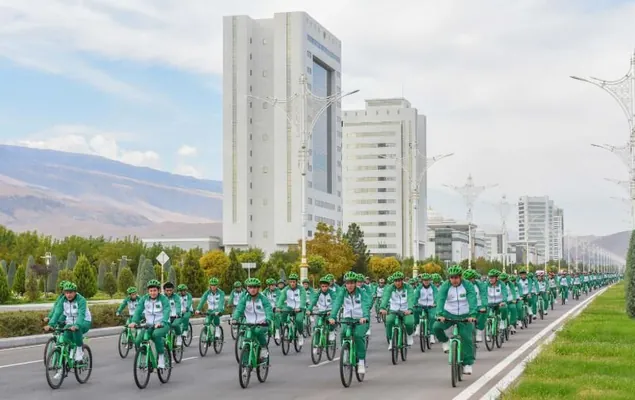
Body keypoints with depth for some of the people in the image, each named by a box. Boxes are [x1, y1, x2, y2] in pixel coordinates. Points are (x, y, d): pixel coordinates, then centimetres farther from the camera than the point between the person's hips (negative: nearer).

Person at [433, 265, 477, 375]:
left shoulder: (468, 286, -11)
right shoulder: (445, 286, -10)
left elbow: (472, 301, -23)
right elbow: (440, 300, -22)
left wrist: (472, 315, -39)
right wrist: (440, 314, -39)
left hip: (465, 316, -1)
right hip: (449, 314, 1)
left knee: (467, 338, -10)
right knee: (436, 327, -23)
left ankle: (468, 364, 1)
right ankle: (444, 341, 7)